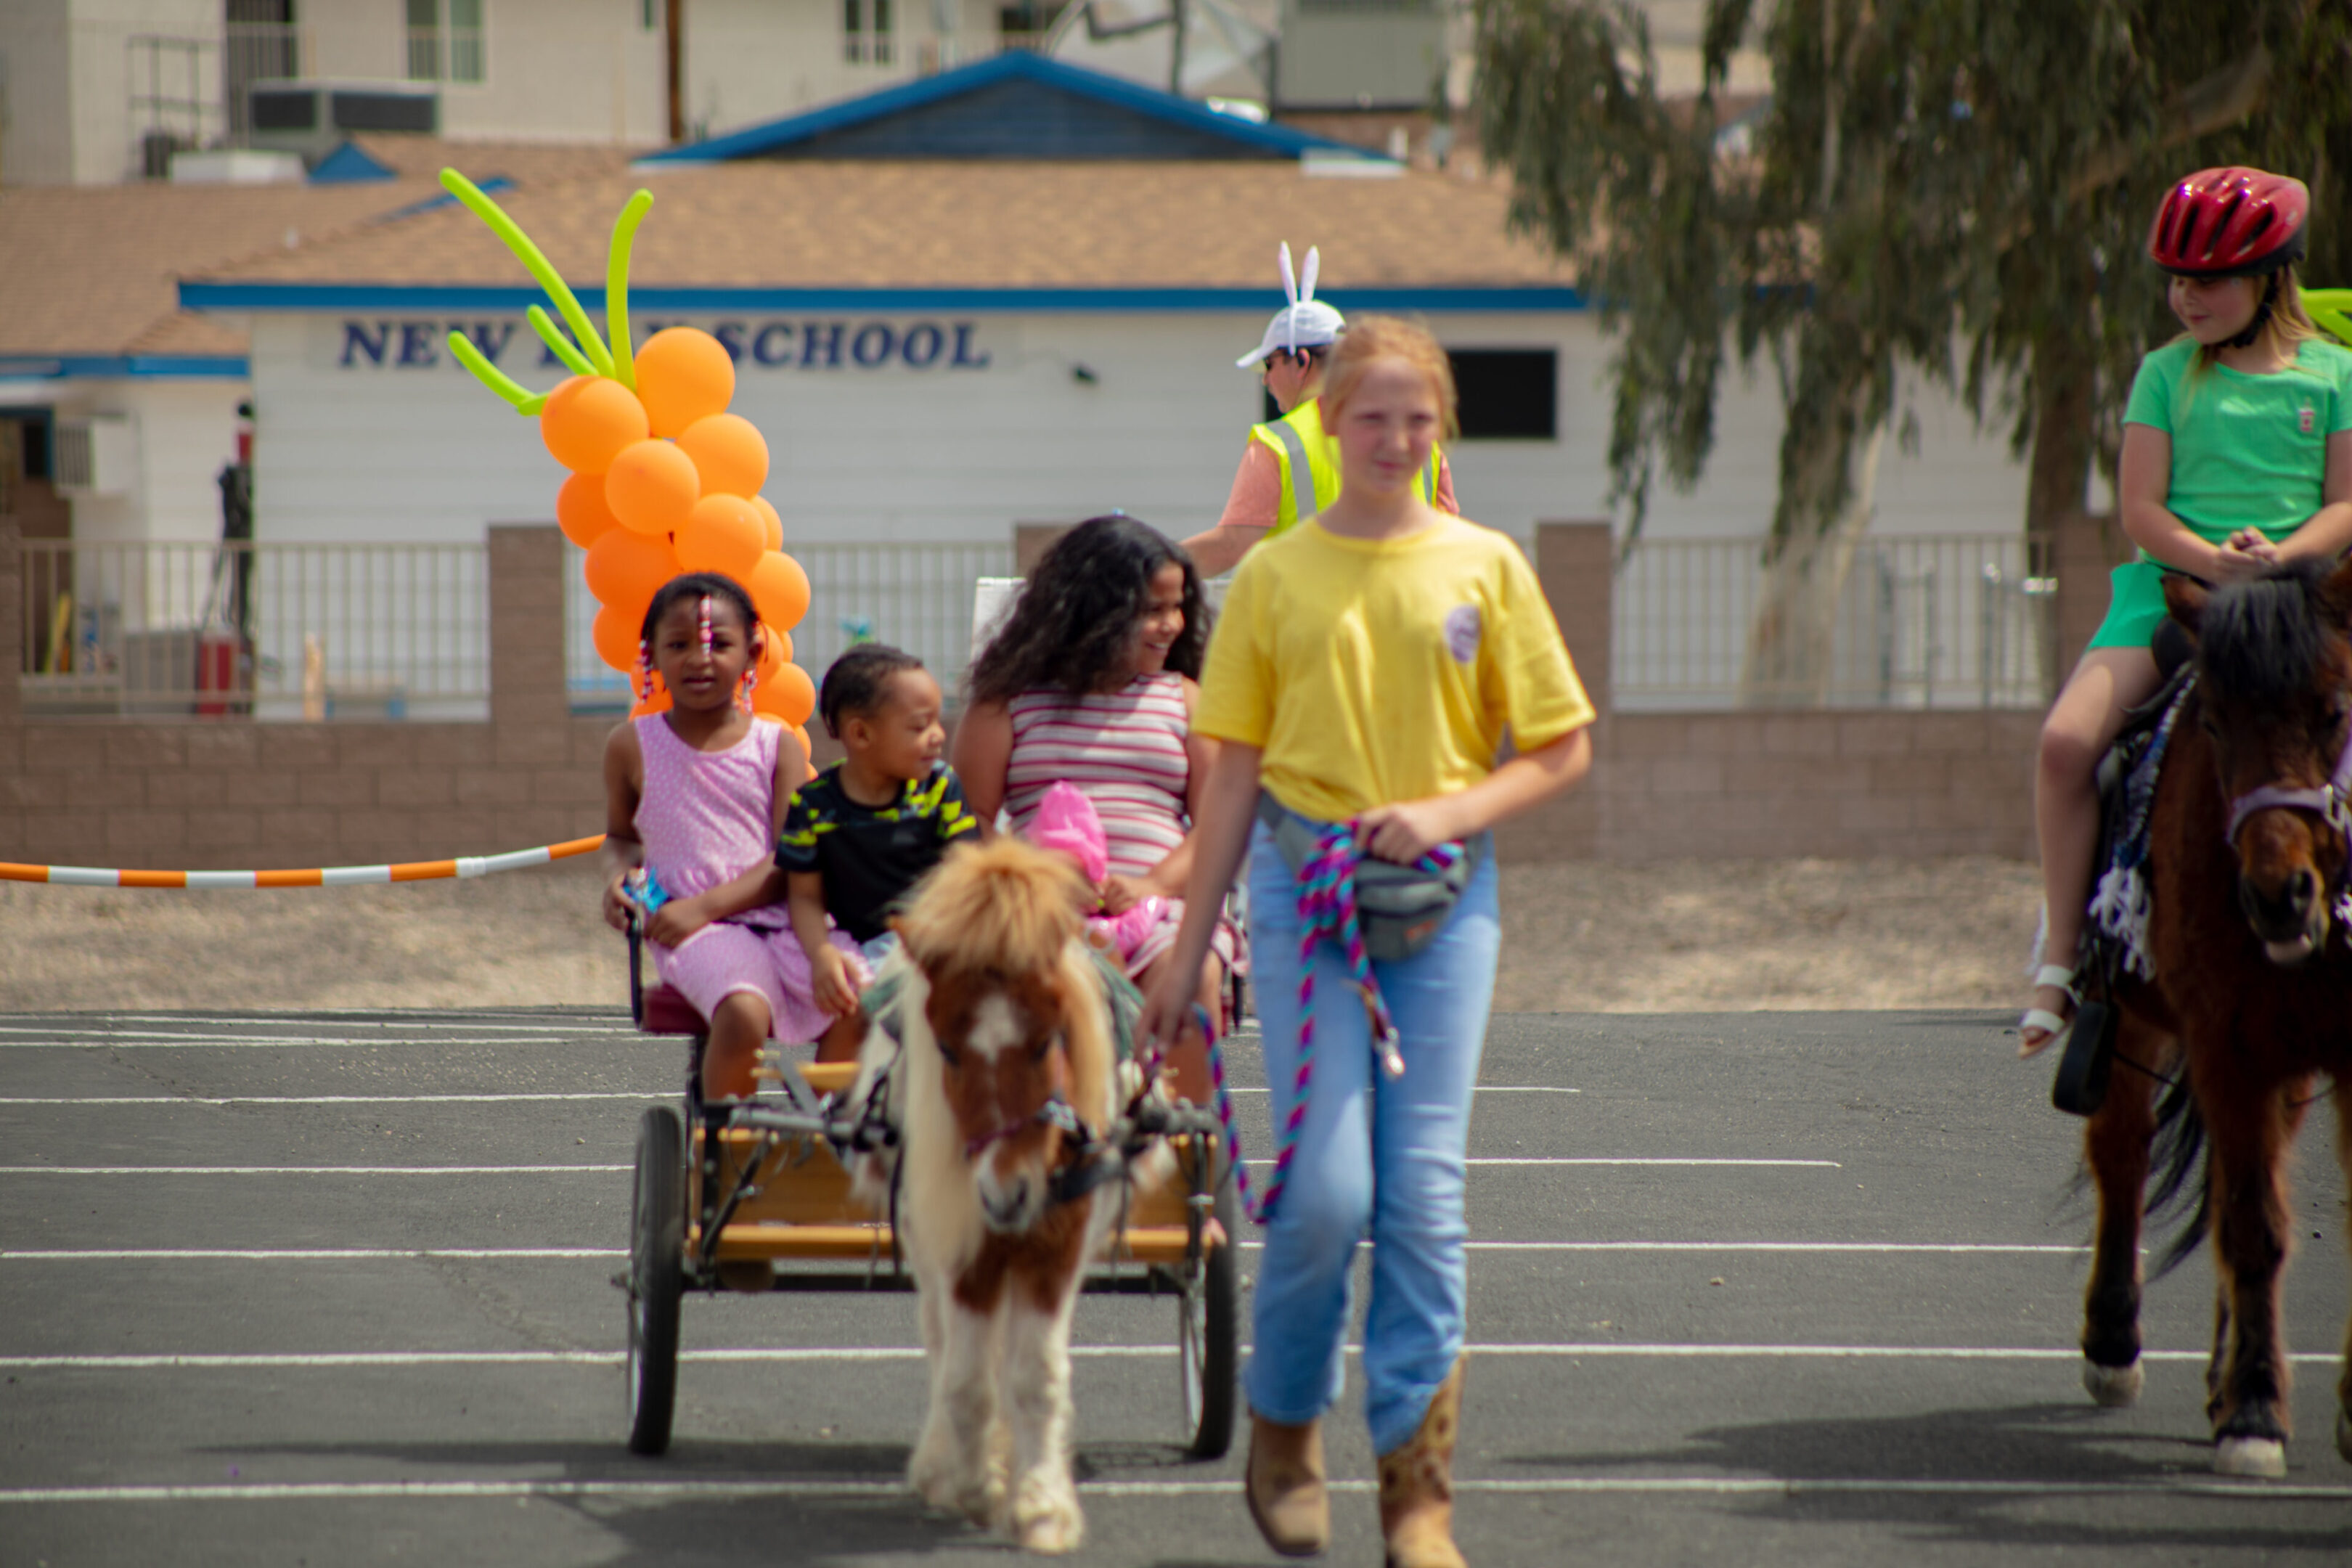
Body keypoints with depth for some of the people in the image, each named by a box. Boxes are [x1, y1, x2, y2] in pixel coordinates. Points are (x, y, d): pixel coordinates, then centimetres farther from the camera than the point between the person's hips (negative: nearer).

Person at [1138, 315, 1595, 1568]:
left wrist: (1448, 814, -10)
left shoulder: (1483, 565, 5)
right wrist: (1186, 953, 7)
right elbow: (1235, 775, 9)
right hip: (1305, 887, -1)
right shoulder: (1275, 576, 5)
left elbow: (1561, 749, 7)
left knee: (1424, 1192, -2)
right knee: (1325, 1186, -9)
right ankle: (1282, 1428, 15)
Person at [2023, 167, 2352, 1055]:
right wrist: (2213, 559, -16)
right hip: (2169, 584, 1)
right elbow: (2140, 509, 3)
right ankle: (2059, 956, -12)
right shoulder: (2167, 374, 11)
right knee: (2067, 740, -21)